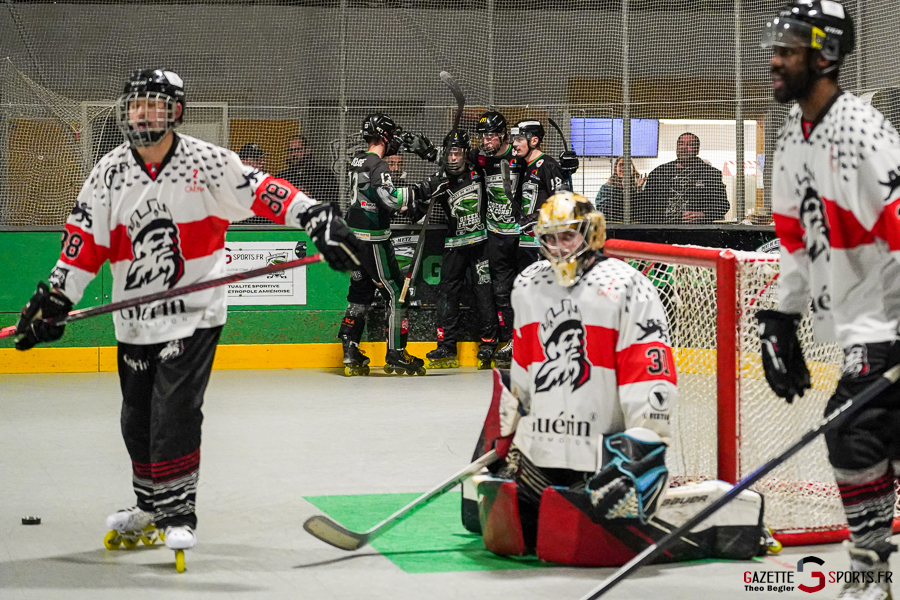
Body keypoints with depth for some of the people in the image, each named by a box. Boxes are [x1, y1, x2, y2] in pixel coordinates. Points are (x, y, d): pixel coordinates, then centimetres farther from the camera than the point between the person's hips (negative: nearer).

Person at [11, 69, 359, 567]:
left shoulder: (207, 162, -9)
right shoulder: (110, 172, 1)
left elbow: (265, 192, -11)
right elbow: (85, 242, 2)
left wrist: (322, 224, -19)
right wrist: (53, 300, -4)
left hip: (193, 314, -4)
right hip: (134, 316, 4)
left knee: (175, 411, -13)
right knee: (137, 417, 12)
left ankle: (178, 512, -4)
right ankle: (150, 504, 30)